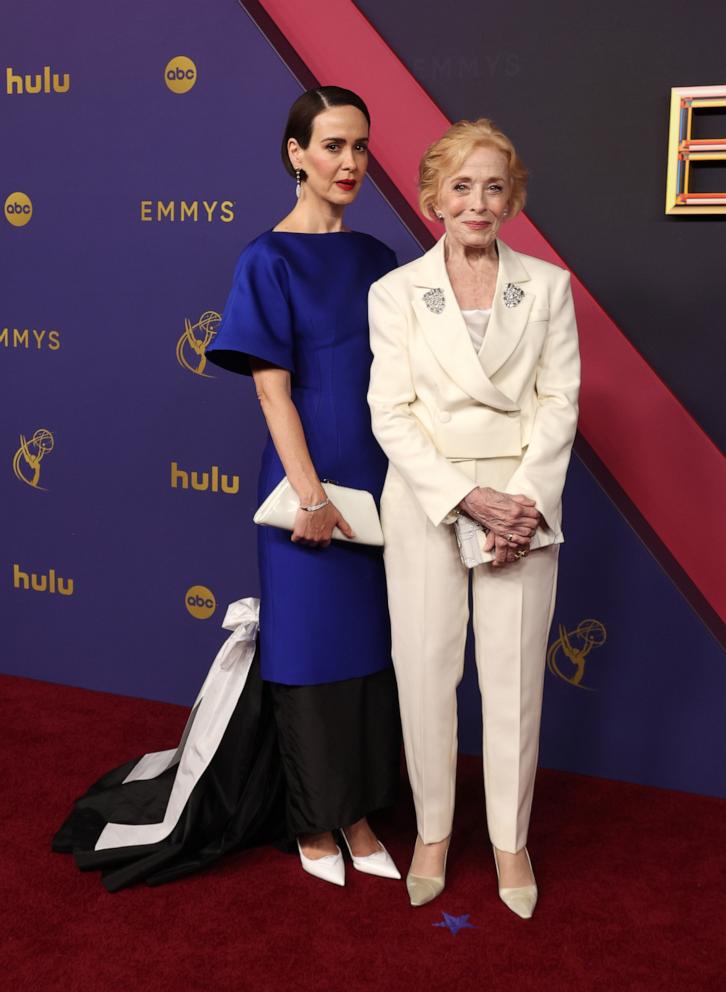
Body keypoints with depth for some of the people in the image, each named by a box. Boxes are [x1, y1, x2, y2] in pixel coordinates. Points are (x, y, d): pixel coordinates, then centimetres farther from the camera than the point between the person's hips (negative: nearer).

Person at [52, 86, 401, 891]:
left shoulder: (374, 259, 9)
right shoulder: (269, 260, -7)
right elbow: (274, 390, -12)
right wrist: (312, 497, -16)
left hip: (377, 483, 6)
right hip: (307, 482, -5)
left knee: (368, 650, 11)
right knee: (309, 652, 6)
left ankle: (357, 815, 26)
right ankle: (312, 824, 24)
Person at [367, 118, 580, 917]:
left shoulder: (548, 286, 5)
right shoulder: (395, 291, 2)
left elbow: (561, 401, 1)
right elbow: (391, 413, -4)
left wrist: (524, 502, -12)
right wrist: (466, 499, -15)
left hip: (523, 500, 1)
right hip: (424, 498, 0)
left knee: (515, 675, 5)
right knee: (425, 669, 5)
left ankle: (509, 838, 23)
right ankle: (433, 828, 24)